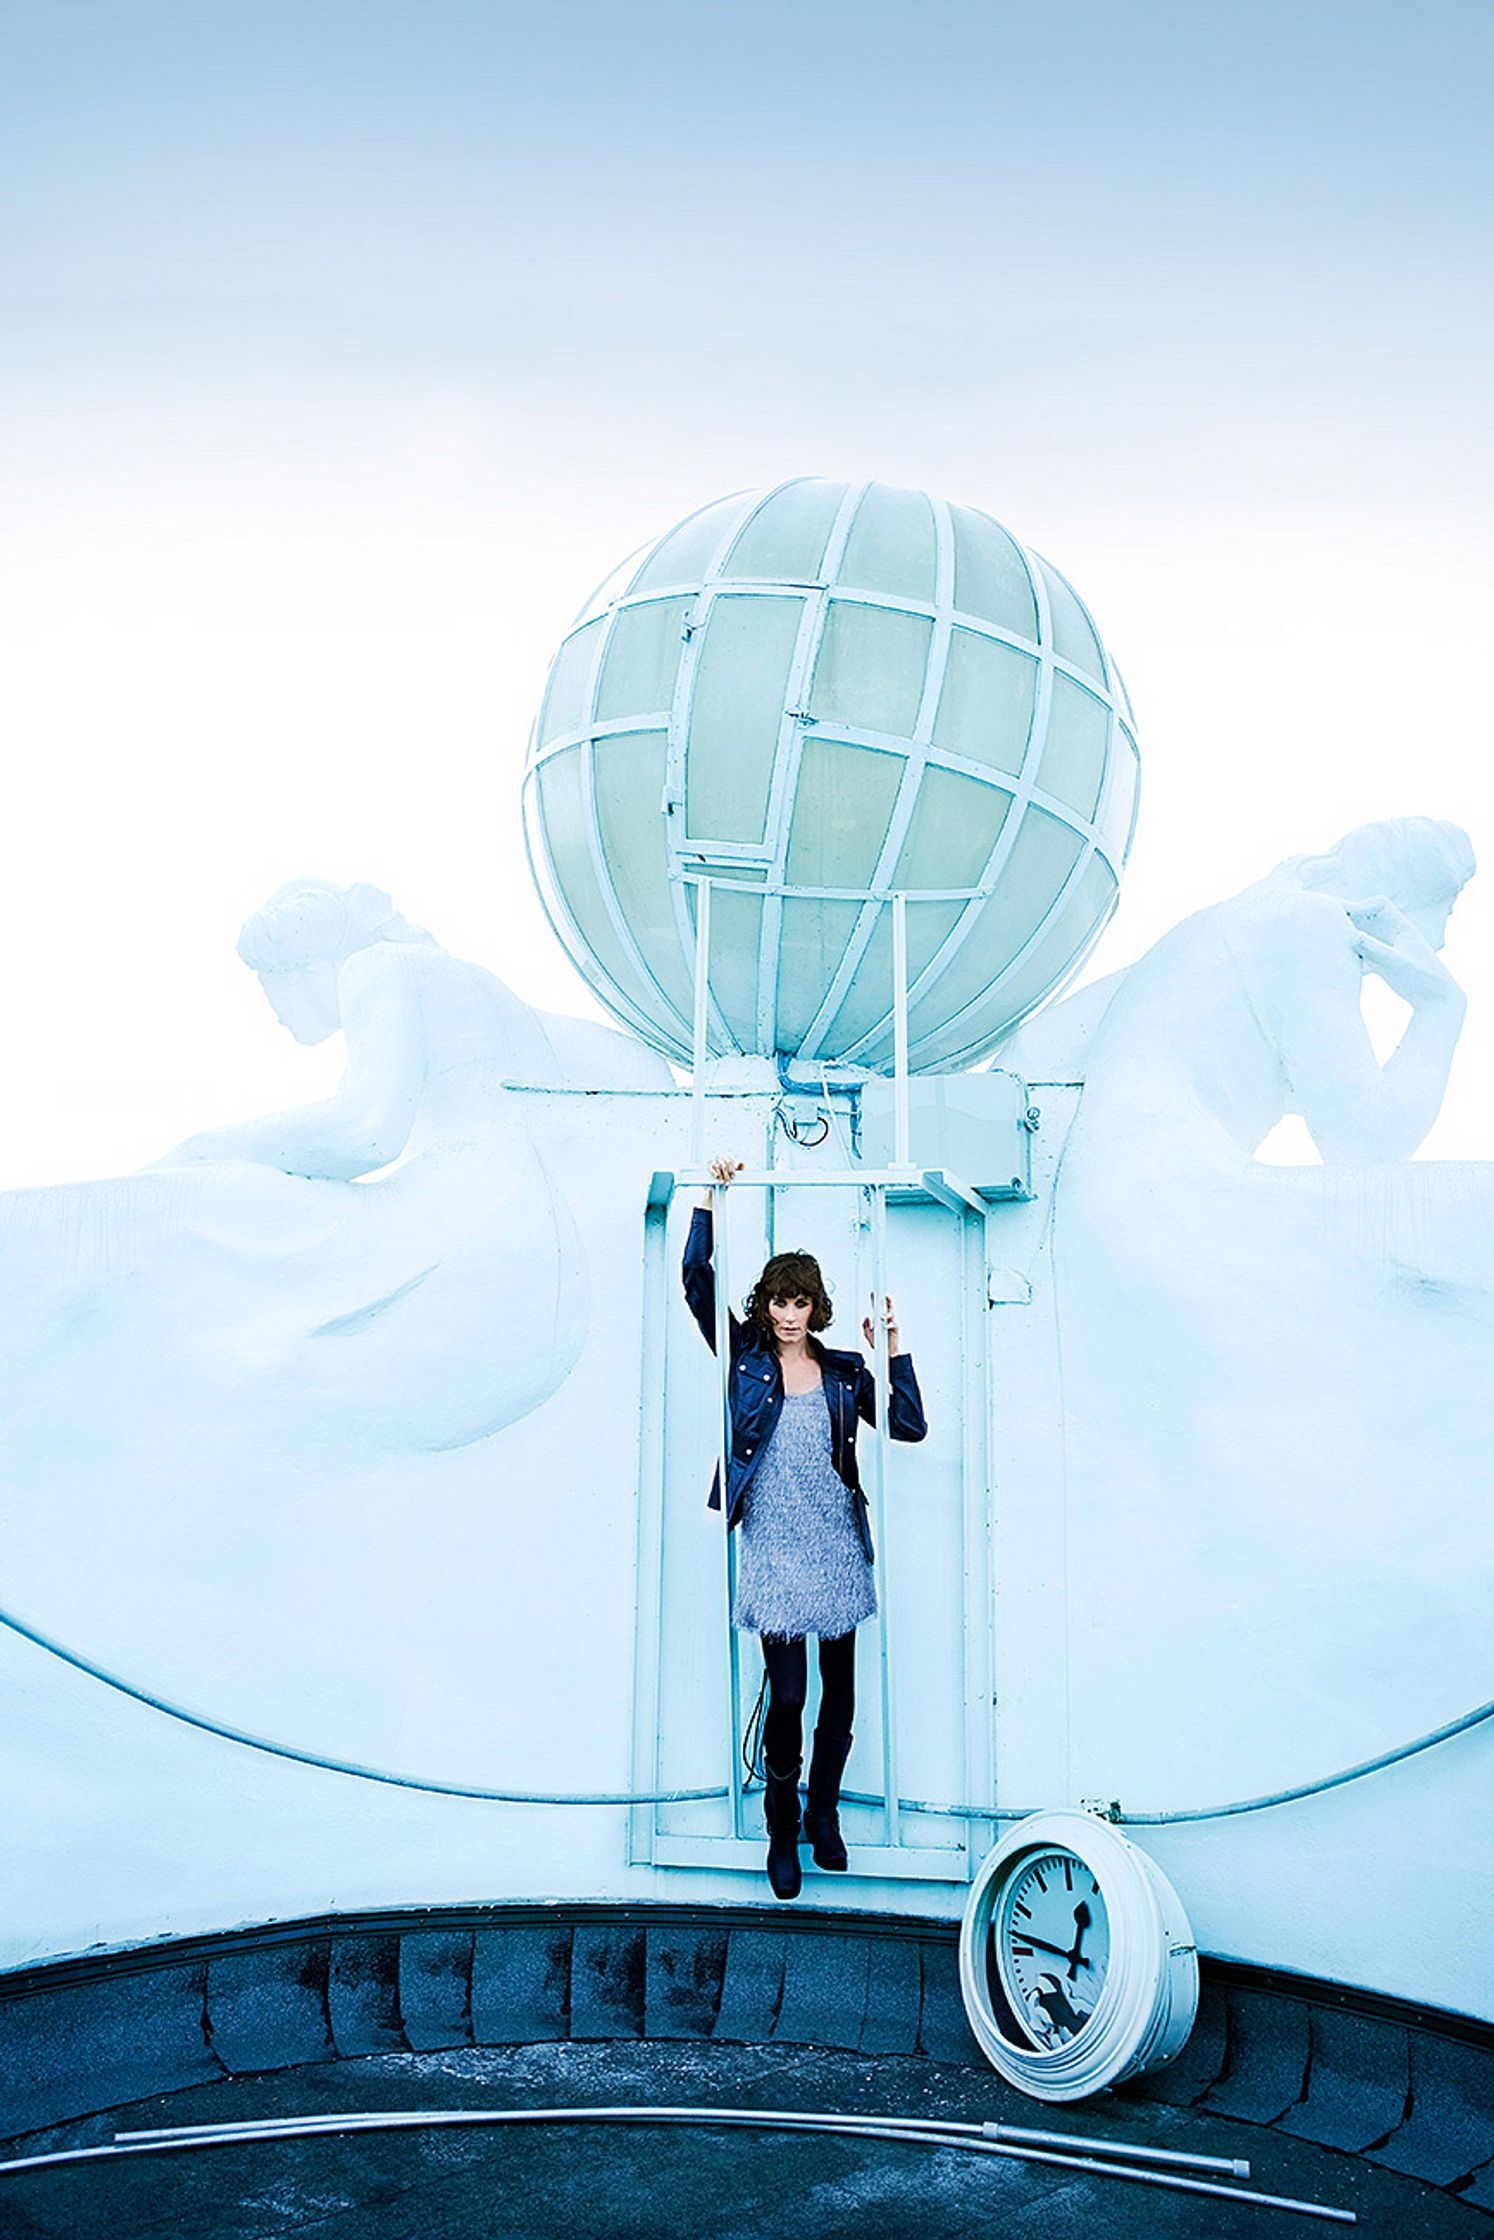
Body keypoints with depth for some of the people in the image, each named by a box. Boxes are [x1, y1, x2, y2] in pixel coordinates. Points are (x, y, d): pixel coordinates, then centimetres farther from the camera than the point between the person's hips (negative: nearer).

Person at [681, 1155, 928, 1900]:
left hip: (837, 1545, 3)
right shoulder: (744, 1355, 3)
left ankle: (824, 1811, 29)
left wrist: (895, 1349, -3)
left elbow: (909, 1424, 4)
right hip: (773, 1546, -2)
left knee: (839, 1690, 9)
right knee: (786, 1693, -5)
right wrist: (710, 1199, -7)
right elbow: (697, 1279, -4)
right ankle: (782, 1831, 14)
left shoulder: (844, 1370, 8)